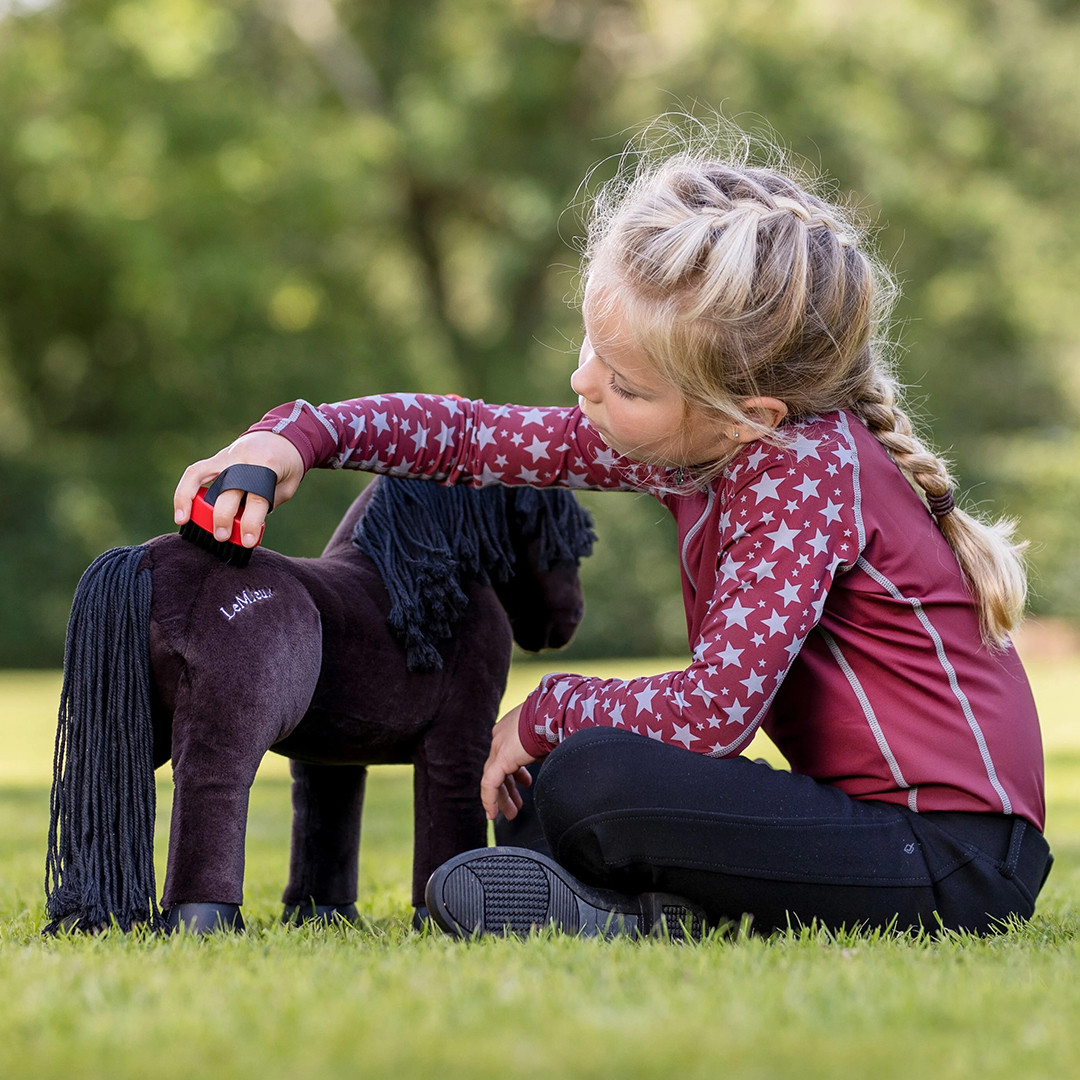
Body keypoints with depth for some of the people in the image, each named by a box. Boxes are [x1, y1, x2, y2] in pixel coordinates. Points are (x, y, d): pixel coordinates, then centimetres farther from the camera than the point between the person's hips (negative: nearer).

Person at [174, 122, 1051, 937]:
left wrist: (550, 713, -11)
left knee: (590, 779, -24)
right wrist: (299, 435, -3)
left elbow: (714, 712, -27)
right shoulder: (685, 439, 4)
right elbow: (480, 435, 10)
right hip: (865, 807, 9)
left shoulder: (808, 471, -21)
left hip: (951, 864, -9)